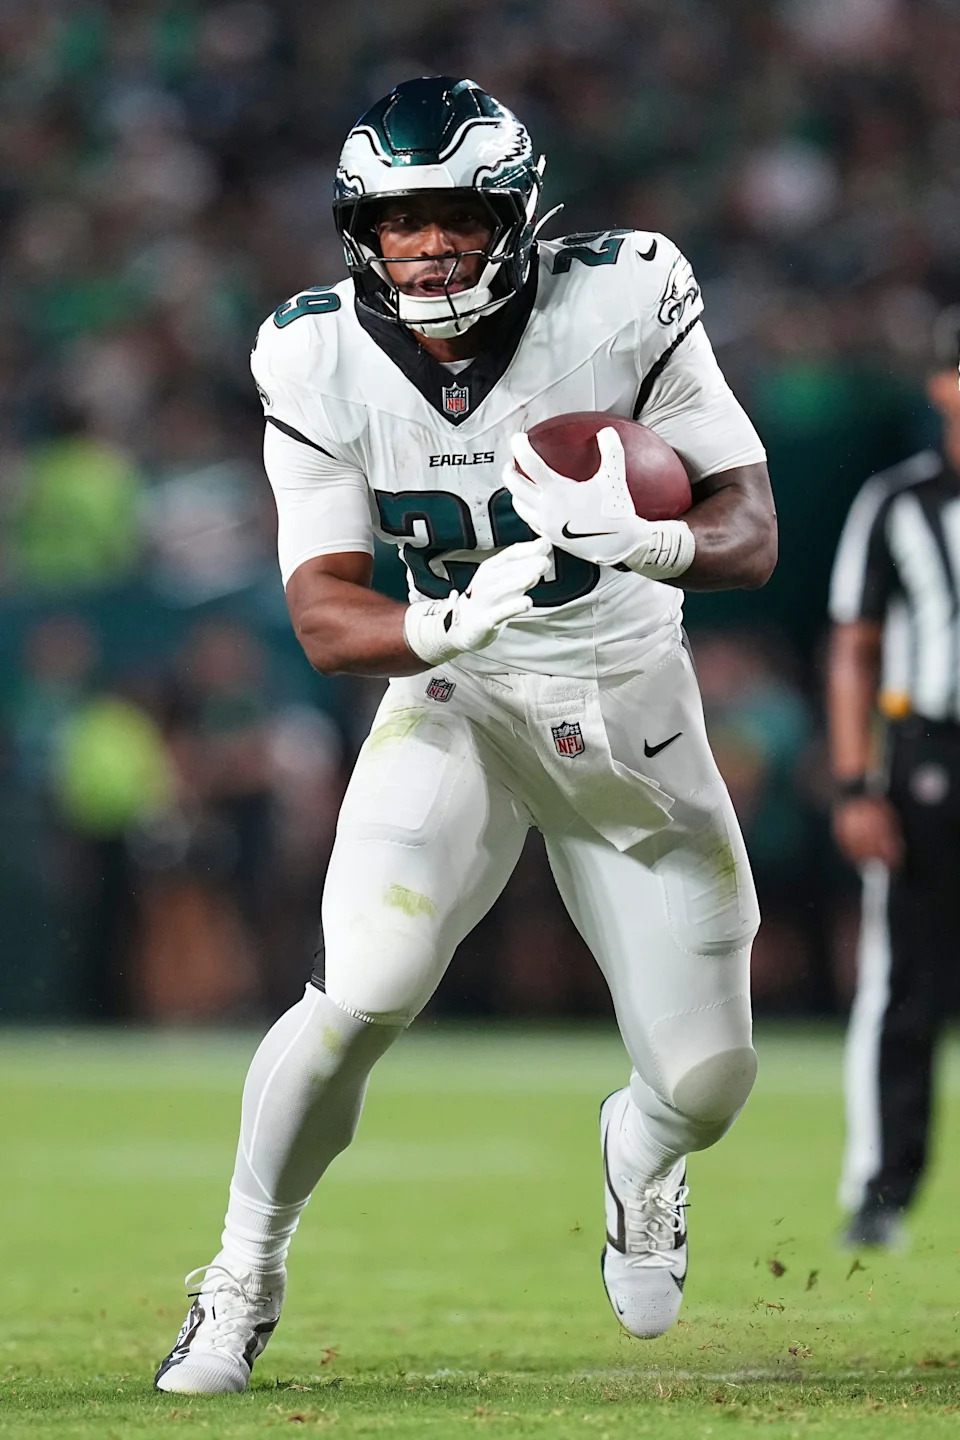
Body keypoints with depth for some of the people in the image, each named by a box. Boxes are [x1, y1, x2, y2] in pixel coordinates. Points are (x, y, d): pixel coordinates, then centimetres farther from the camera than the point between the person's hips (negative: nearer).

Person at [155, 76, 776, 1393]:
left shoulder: (622, 308, -20)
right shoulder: (322, 364, -15)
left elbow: (752, 537, -19)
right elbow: (325, 619, -16)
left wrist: (655, 541, -42)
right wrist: (449, 622, -37)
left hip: (630, 700, 1)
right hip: (456, 693, 0)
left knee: (707, 1079, 0)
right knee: (366, 994, -24)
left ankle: (643, 1149, 40)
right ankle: (244, 1277, 0)